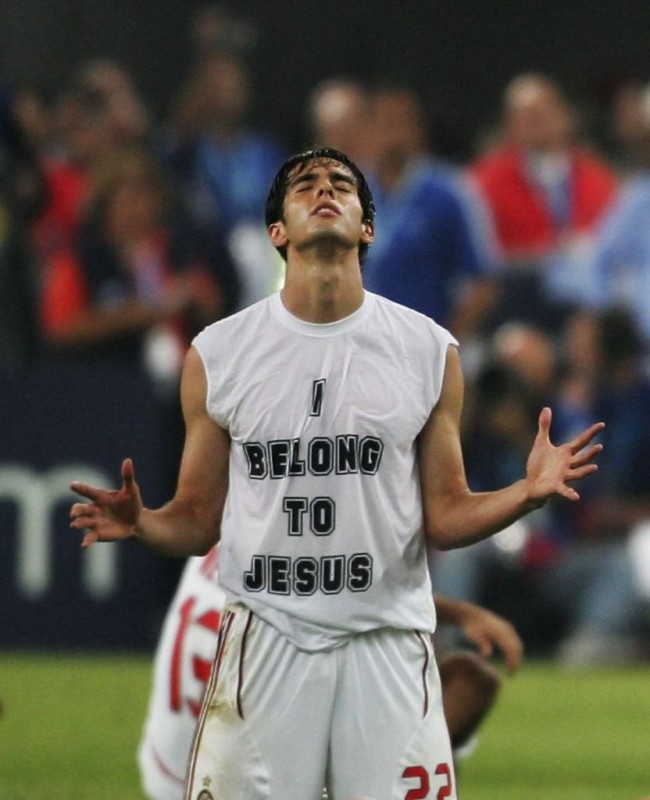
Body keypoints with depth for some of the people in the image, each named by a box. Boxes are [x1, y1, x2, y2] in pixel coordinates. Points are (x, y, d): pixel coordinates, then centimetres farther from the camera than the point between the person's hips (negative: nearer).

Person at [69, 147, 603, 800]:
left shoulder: (429, 350, 6)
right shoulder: (217, 354, 5)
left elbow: (444, 519, 8)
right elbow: (198, 520, 9)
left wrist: (528, 493, -9)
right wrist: (140, 524, -11)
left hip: (389, 642, 0)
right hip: (265, 641, 0)